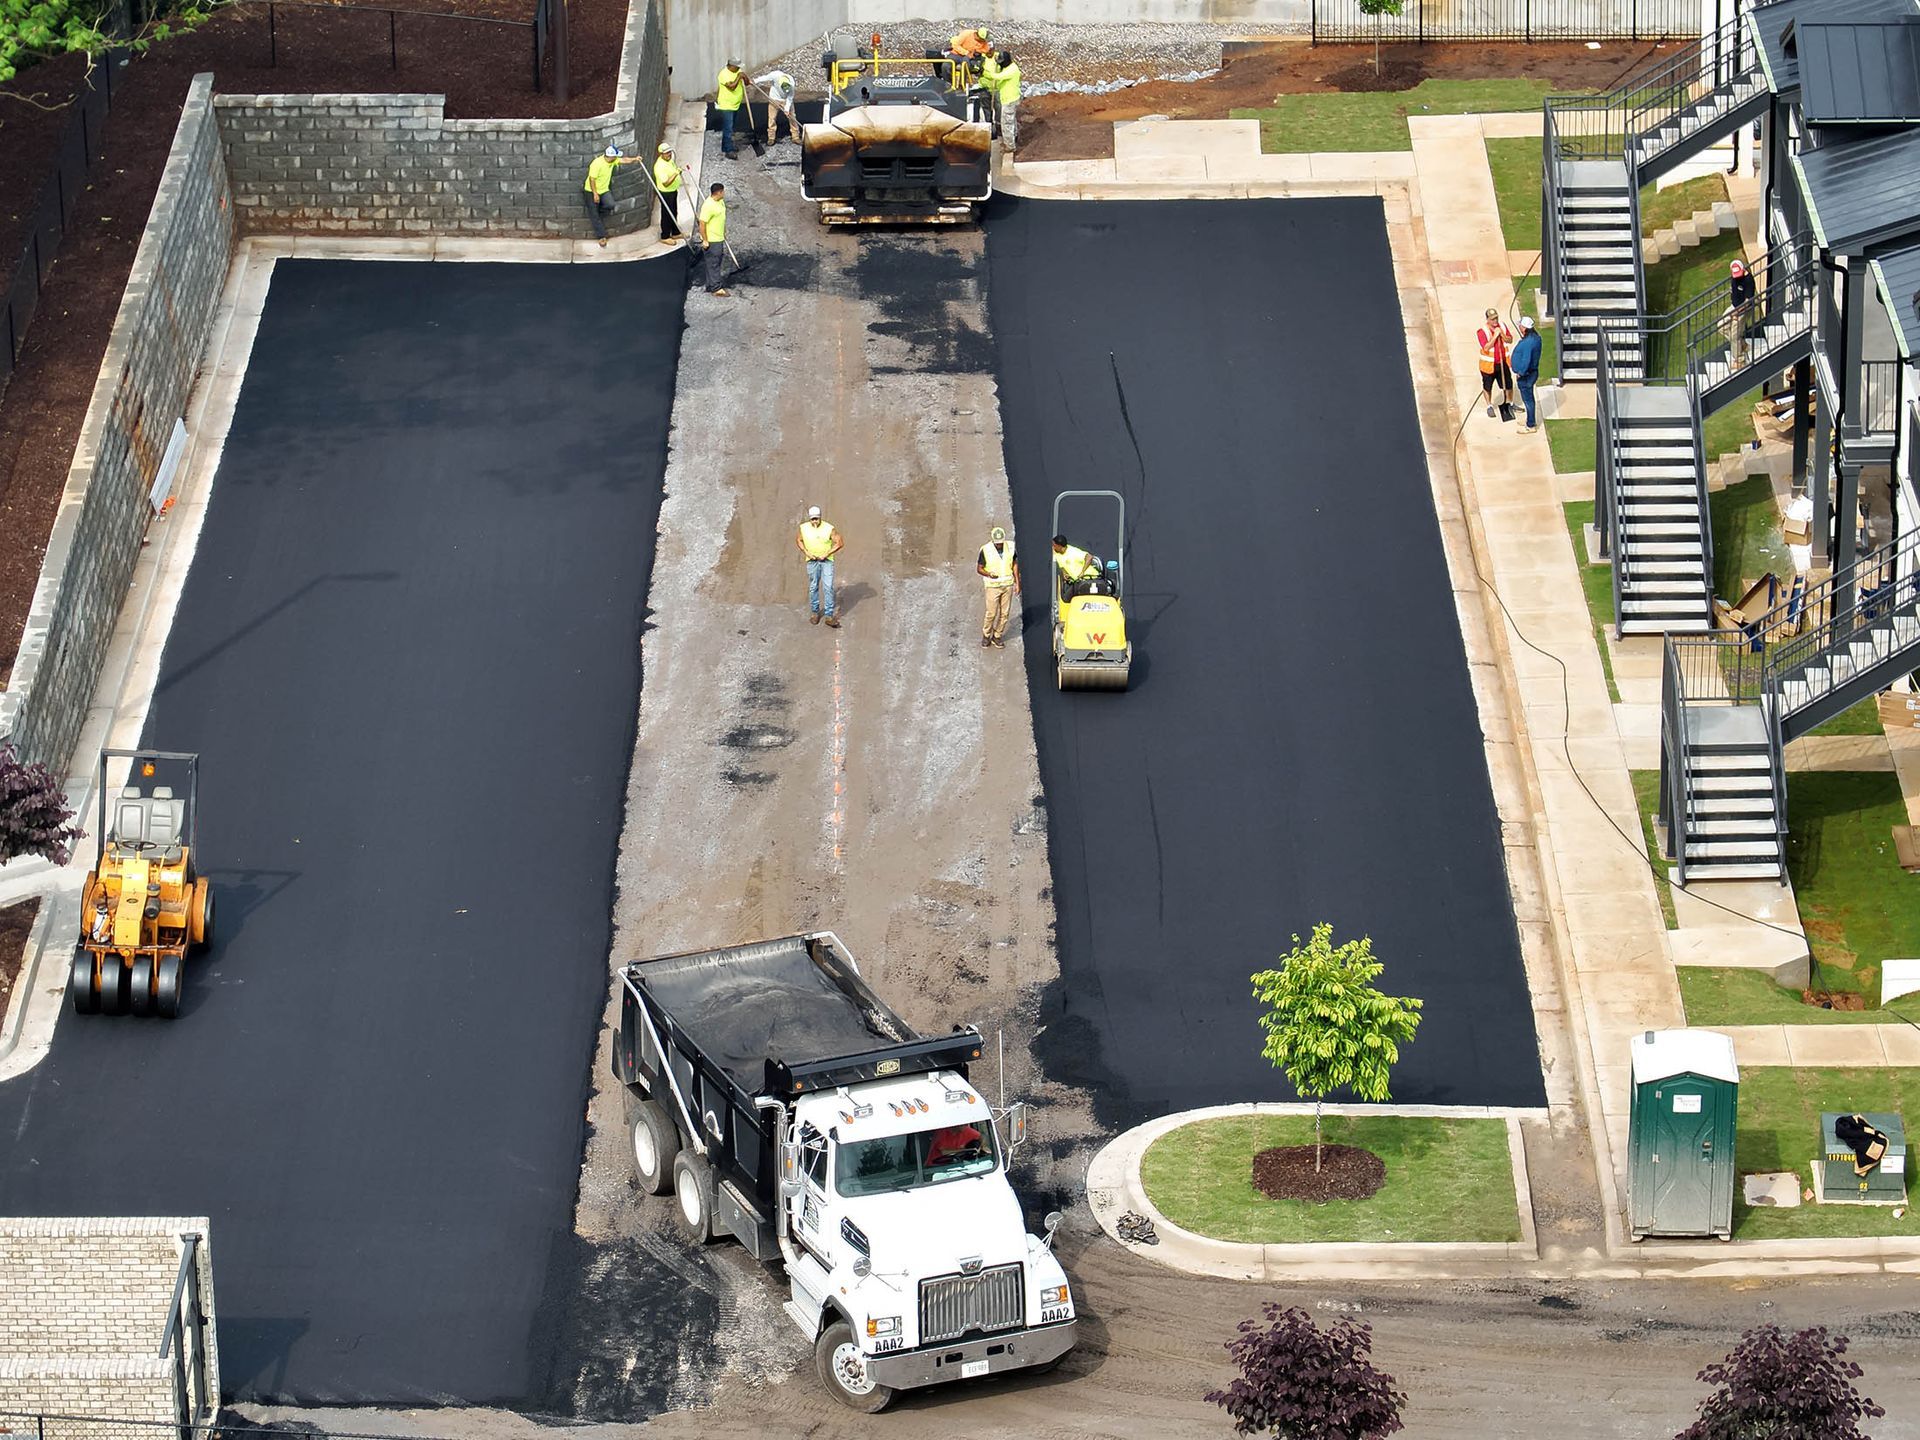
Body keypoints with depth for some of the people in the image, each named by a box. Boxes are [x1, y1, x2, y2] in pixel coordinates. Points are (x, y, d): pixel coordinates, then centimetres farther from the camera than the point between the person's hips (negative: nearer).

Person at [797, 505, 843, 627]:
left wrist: (826, 554, -13)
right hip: (812, 562, 2)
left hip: (826, 561, -2)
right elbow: (798, 540, 13)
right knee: (813, 587, 10)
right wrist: (806, 552, -1)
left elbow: (838, 543, -7)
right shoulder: (804, 528, -4)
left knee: (828, 587, -8)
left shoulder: (829, 529, -13)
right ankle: (814, 612, 26)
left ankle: (829, 616, -6)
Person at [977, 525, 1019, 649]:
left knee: (1004, 613, 7)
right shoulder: (986, 550, -15)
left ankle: (997, 636, 22)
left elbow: (1015, 564, 8)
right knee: (991, 613, -1)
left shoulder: (1010, 548, -5)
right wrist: (989, 574, -27)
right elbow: (979, 568, -7)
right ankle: (986, 636, 20)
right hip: (993, 586, -3)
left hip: (1008, 585, 3)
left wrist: (1017, 582, 5)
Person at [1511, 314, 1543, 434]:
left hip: (1525, 375, -10)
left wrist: (1520, 373, -17)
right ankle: (1530, 421, 38)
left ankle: (1531, 426, 13)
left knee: (1528, 399, 2)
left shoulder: (1528, 343, -31)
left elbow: (1526, 361, -29)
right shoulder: (1535, 336, 1)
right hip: (1532, 372, 10)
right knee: (1529, 398, 23)